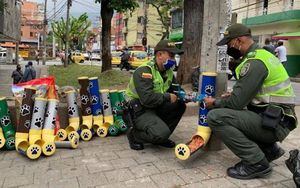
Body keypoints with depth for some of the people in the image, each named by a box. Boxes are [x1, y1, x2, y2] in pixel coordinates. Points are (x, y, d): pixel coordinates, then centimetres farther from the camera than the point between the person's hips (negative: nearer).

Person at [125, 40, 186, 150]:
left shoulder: (168, 71, 6)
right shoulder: (144, 71, -22)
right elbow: (147, 99, -32)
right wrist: (168, 97, -20)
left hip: (155, 108, 9)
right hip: (138, 110, -9)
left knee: (180, 105, -7)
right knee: (162, 133, -27)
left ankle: (161, 137, 5)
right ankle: (134, 135, 2)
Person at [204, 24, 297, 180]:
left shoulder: (255, 62, -18)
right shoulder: (261, 54, 13)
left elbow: (237, 102, -21)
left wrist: (215, 103, -2)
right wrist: (233, 95, 10)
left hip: (273, 123, -10)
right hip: (275, 119, 10)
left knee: (215, 117, -21)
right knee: (229, 113, 26)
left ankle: (256, 162, -10)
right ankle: (270, 149, 20)